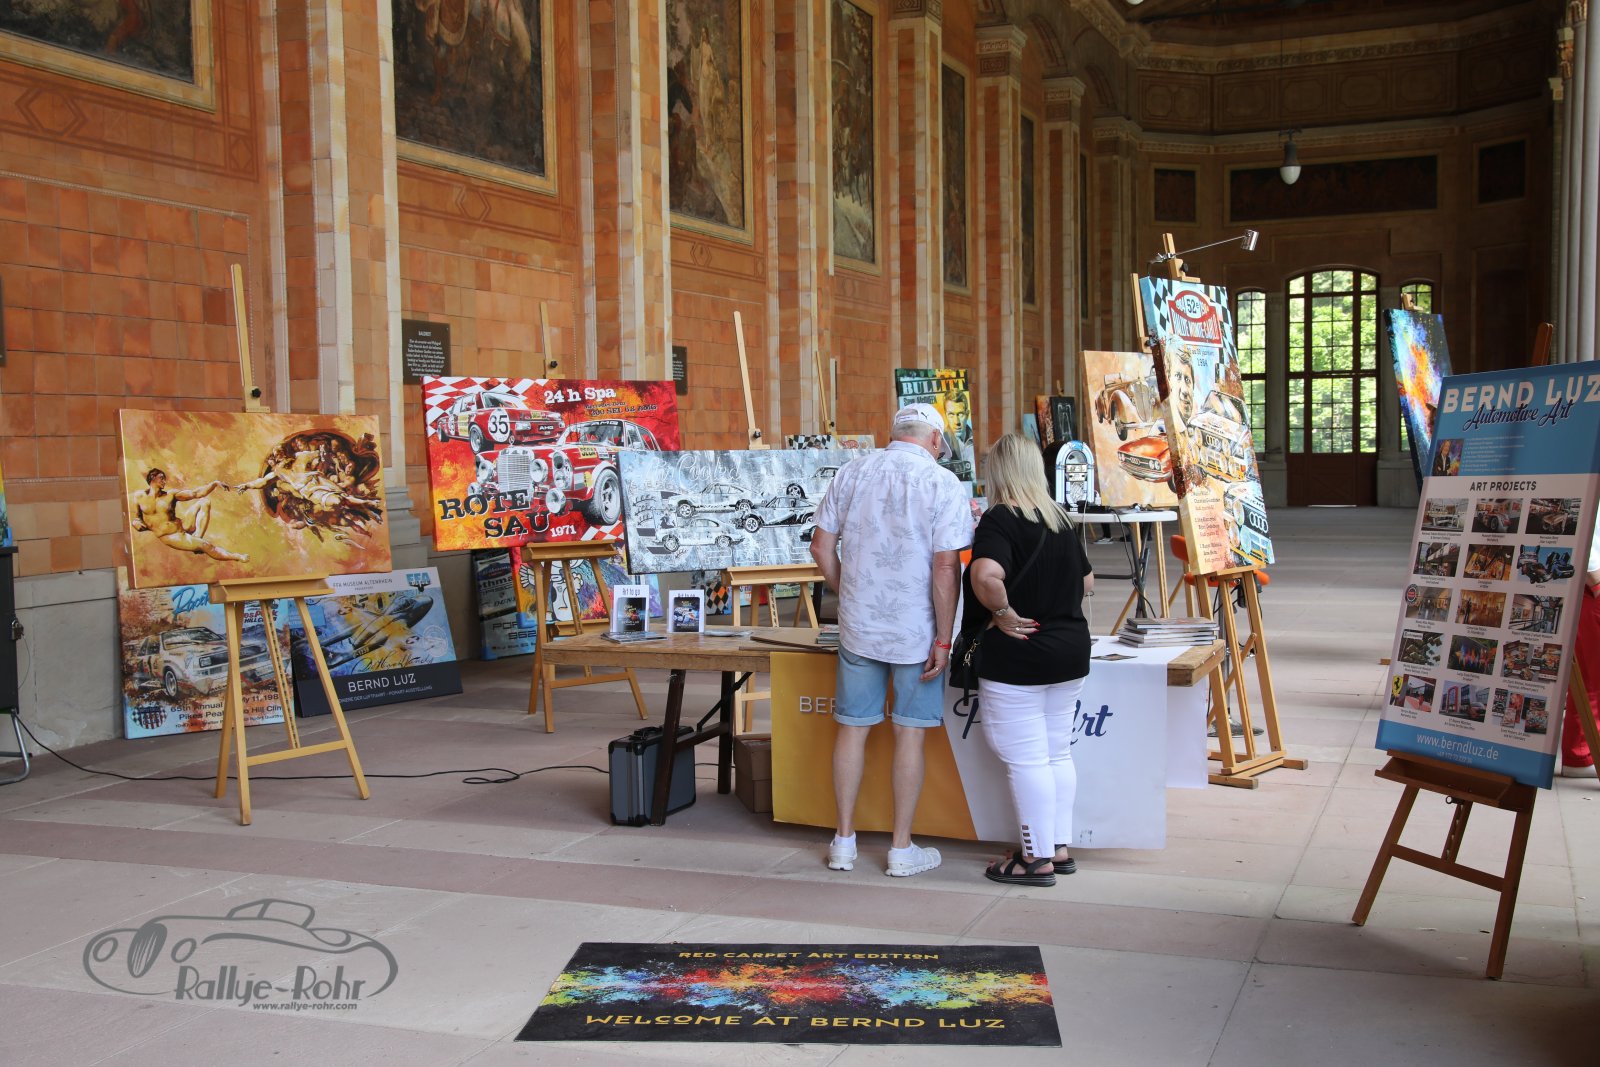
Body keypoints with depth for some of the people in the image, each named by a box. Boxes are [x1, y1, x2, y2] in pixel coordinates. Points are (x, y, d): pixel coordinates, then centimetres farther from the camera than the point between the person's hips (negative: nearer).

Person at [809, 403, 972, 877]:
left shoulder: (852, 473, 4)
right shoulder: (943, 485, -9)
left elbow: (821, 546, 5)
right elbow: (946, 567, -15)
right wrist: (944, 639, -10)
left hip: (858, 625, 3)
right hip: (917, 631, -3)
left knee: (853, 727, 11)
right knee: (910, 733, 5)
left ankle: (844, 842, 19)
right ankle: (902, 849, 13)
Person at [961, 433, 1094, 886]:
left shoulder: (1000, 520, -16)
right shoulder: (1061, 520, 9)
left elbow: (986, 577, -34)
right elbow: (1086, 582, 19)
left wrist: (1003, 614, -19)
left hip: (1016, 657, -8)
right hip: (1070, 649, 8)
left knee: (1025, 760, 1)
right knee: (1058, 754, 16)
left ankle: (1037, 858, 8)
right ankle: (1059, 848, 25)